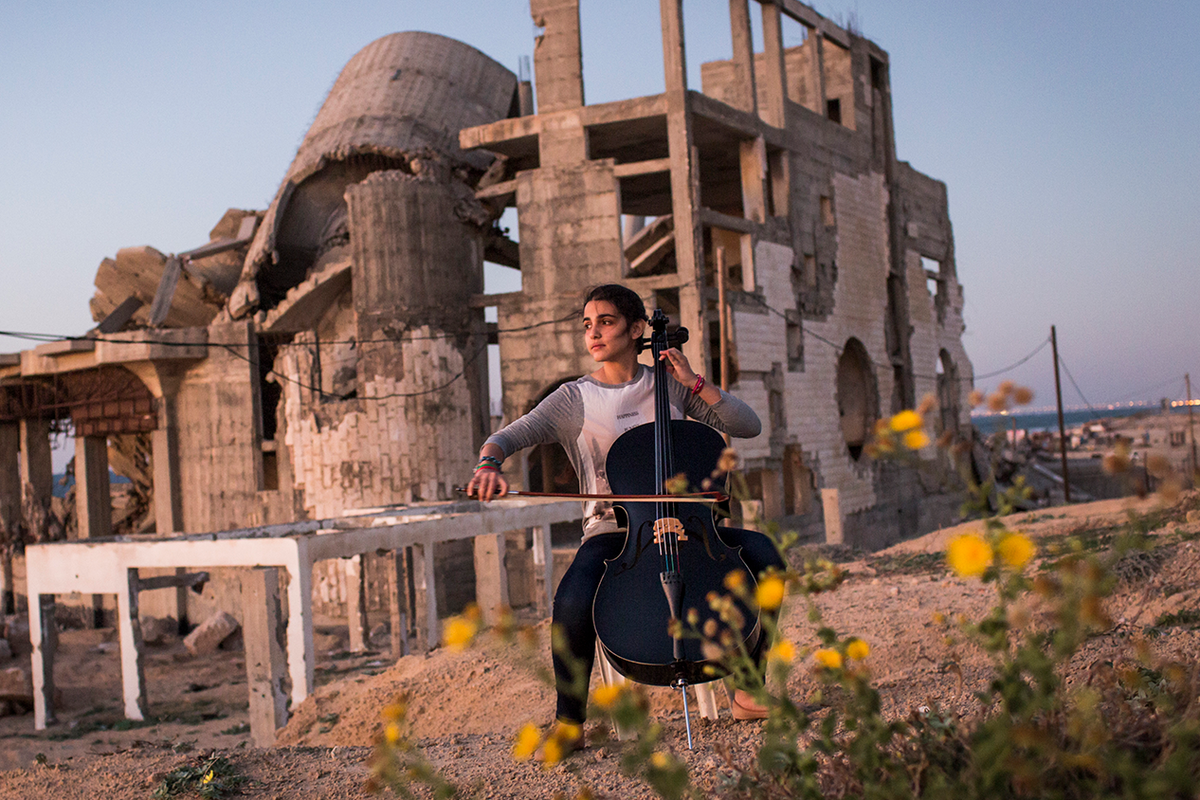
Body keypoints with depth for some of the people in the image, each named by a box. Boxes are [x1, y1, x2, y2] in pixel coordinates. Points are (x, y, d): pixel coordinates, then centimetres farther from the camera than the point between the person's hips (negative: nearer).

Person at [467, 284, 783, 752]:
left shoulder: (669, 386, 10)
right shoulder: (574, 400, 5)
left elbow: (748, 426, 5)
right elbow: (506, 437, -4)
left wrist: (694, 382, -4)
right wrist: (489, 464, -27)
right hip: (610, 534, -2)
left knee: (762, 554, -24)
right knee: (574, 601, -34)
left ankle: (748, 693, -8)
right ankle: (569, 723, -10)